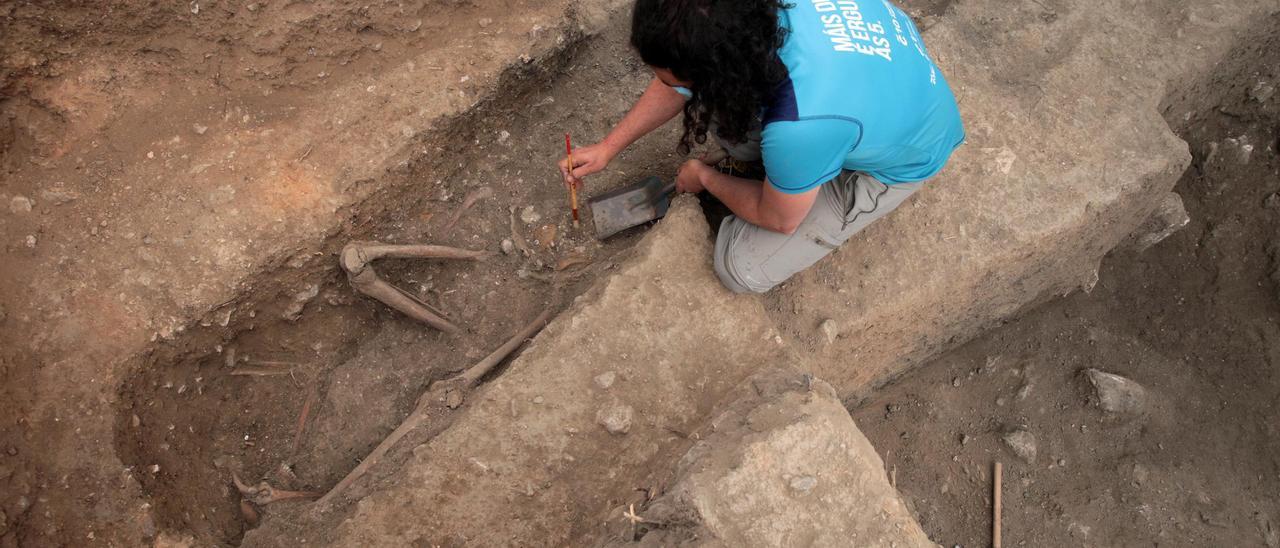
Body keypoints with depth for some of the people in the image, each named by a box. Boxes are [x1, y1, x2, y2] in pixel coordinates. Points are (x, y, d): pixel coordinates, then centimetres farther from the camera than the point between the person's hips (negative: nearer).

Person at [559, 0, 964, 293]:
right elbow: (679, 83, -5)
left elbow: (779, 219, -21)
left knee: (741, 268, -9)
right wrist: (608, 148, 1)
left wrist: (705, 178, -5)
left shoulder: (801, 127, -45)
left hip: (896, 159, -5)